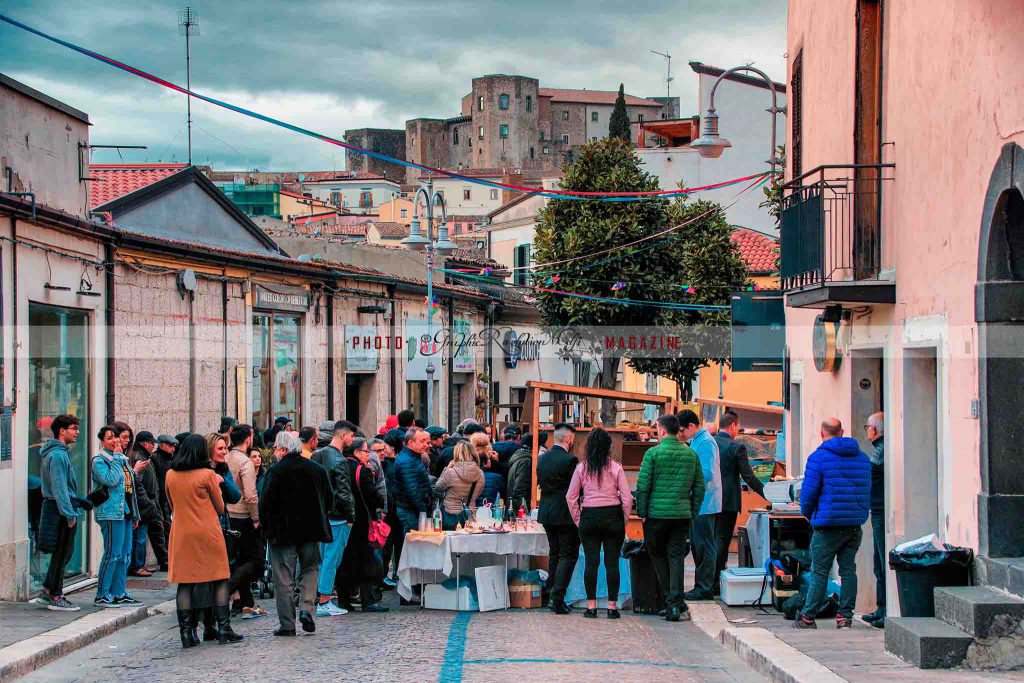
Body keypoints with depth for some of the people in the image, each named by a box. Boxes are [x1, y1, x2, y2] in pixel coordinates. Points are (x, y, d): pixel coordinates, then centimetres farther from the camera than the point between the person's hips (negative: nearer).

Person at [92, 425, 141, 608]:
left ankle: (119, 593, 16)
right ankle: (102, 595, -4)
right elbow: (110, 480, -23)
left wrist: (135, 514, 21)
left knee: (124, 555, 10)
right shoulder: (99, 460, -6)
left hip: (125, 512, 8)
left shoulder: (123, 459, 19)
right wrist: (116, 458, -14)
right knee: (112, 554, -9)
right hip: (110, 513, -8)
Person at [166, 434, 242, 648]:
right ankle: (223, 628, 4)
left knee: (185, 583, 4)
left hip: (181, 533, 3)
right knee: (220, 580, 6)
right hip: (208, 533, -3)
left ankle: (186, 631, 0)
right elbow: (220, 508, 2)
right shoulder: (207, 474, -7)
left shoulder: (171, 475, 4)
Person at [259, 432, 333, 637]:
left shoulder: (276, 471, -12)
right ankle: (306, 608, -1)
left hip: (283, 532, -3)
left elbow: (265, 504, -14)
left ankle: (287, 624, 4)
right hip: (311, 530, 3)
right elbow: (328, 501, 10)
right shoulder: (318, 470, 3)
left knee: (284, 579, 4)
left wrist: (267, 527, 0)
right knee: (310, 569, 18)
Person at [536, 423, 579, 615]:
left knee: (554, 554, 19)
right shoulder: (569, 460, -17)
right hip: (565, 514, -7)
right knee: (568, 555, 0)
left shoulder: (542, 459, 4)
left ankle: (552, 595, 21)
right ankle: (557, 598, -9)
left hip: (546, 512, 7)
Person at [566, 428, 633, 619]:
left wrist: (578, 520, 10)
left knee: (590, 562, 5)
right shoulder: (615, 468, -4)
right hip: (612, 516, -1)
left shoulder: (581, 468, -1)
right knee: (612, 562, 4)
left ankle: (591, 605, 6)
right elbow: (627, 498, -5)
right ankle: (612, 605, 5)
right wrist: (624, 520, 7)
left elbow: (571, 497, 2)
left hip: (589, 517, 1)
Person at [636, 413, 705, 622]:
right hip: (682, 514, 3)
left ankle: (672, 601, 9)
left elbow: (643, 485, -8)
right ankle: (676, 604, -2)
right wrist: (693, 512, 16)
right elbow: (699, 487, 9)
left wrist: (641, 512, 0)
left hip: (657, 513, -3)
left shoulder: (653, 453, -6)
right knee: (677, 558, 5)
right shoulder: (691, 454, 7)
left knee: (657, 555, 11)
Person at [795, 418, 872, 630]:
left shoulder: (818, 458, -7)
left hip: (828, 525, -5)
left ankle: (808, 618, 4)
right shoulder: (863, 459, 11)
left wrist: (807, 513, 8)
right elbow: (866, 491, 14)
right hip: (855, 524, 5)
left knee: (819, 572, 0)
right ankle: (845, 616, 7)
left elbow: (809, 492, -8)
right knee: (848, 570, 8)